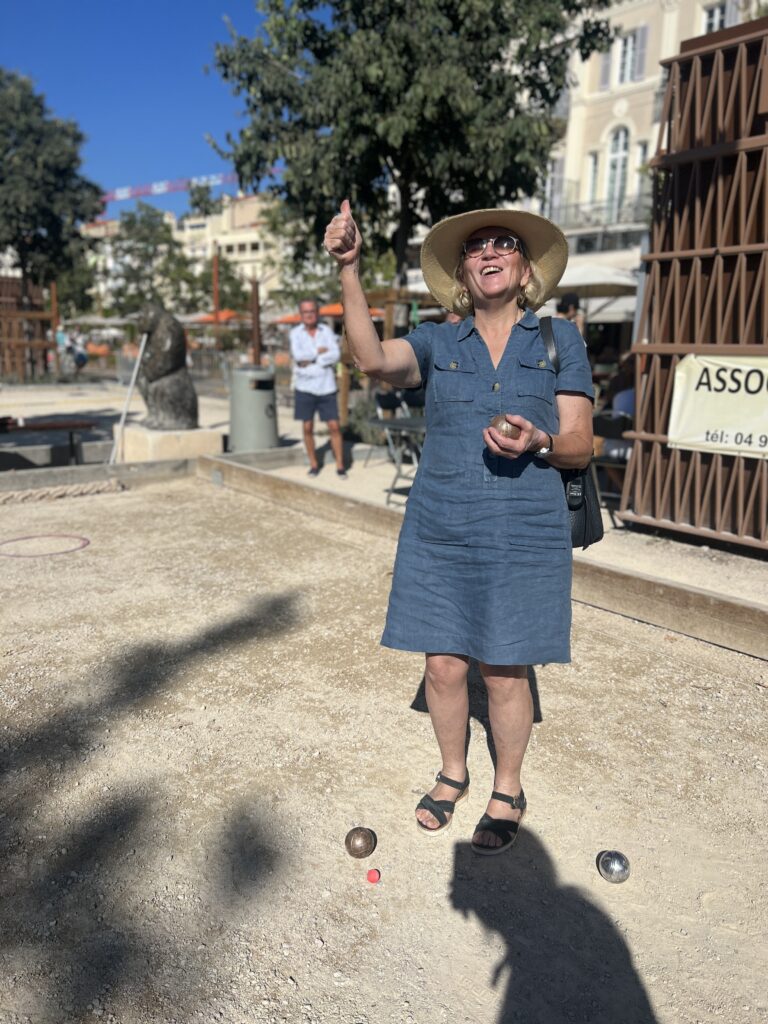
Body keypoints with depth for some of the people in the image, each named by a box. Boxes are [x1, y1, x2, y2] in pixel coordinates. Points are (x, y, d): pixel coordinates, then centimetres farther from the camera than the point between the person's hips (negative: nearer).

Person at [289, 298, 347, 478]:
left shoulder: (327, 331, 4)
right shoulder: (295, 333, 1)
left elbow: (335, 356, -8)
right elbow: (298, 355, -15)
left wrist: (311, 360, -13)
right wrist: (319, 351, -10)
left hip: (326, 387, 0)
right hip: (304, 388, 0)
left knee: (334, 426, -2)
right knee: (308, 427, 4)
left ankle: (340, 466, 6)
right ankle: (313, 464, 18)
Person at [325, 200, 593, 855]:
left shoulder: (560, 341, 4)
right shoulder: (437, 343, 5)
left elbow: (580, 446, 1)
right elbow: (372, 358, -16)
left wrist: (538, 443, -21)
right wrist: (350, 269, -25)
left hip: (524, 532, -1)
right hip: (439, 530, 2)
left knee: (506, 673, 7)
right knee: (443, 665, 9)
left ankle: (508, 791, 32)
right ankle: (453, 774, 36)